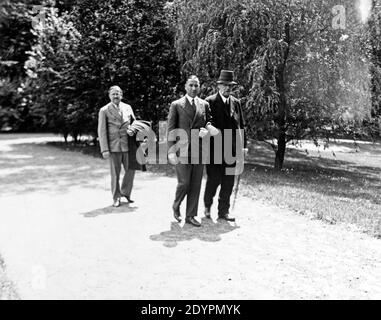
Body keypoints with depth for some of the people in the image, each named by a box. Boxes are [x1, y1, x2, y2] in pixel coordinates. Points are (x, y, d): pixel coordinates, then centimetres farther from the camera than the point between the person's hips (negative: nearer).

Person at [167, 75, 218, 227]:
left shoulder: (204, 104, 11)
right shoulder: (176, 105, 2)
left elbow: (209, 122, 16)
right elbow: (171, 129, -1)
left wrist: (207, 129, -9)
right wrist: (171, 151, -9)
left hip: (199, 150, 3)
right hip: (182, 150, -3)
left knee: (196, 184, 4)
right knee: (184, 183, -5)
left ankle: (190, 216, 15)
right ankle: (176, 206, 24)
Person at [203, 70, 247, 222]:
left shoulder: (236, 103, 12)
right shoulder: (209, 101, -3)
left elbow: (241, 125, 14)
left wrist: (243, 145, 8)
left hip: (231, 149, 5)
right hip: (214, 149, -4)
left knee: (228, 182, 7)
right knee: (213, 179, 1)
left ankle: (223, 211, 18)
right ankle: (207, 206, 26)